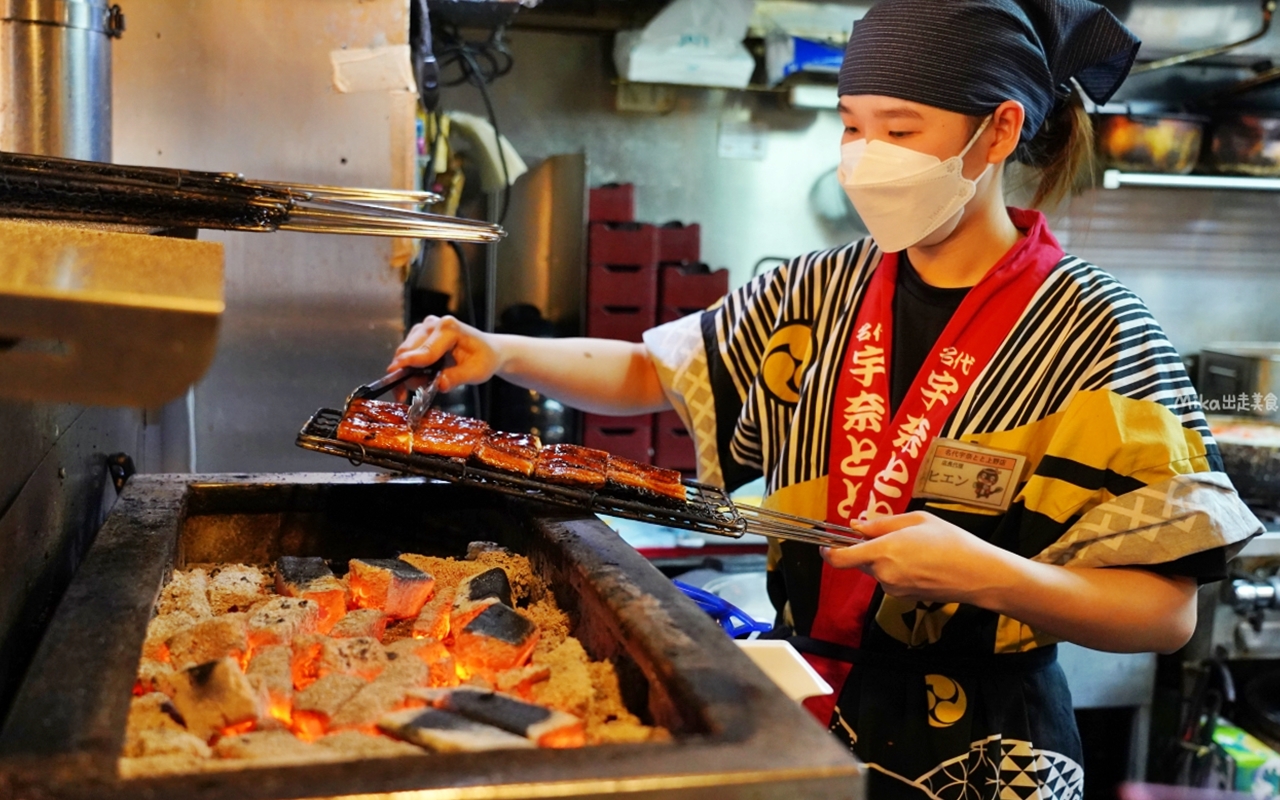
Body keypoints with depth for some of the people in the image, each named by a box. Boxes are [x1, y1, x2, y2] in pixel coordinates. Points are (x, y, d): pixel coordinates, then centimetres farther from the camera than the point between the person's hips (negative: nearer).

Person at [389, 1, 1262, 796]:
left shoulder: (1092, 330, -16)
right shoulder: (821, 291, -2)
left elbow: (1166, 613, -15)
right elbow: (649, 371, 8)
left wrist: (987, 575, -31)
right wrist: (501, 354, -8)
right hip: (804, 707, 5)